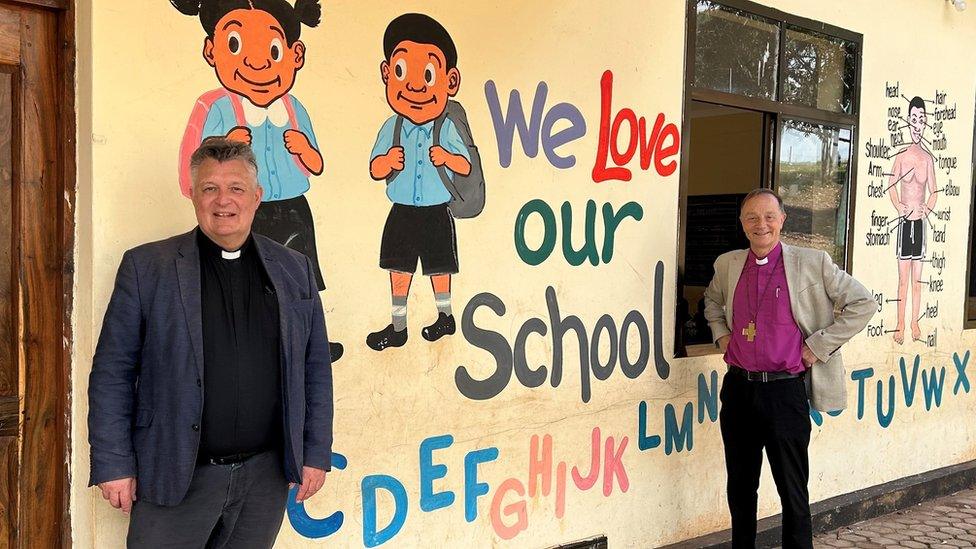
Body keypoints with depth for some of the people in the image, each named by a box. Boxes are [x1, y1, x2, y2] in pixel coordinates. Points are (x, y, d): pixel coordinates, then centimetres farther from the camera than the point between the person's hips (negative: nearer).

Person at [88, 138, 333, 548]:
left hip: (266, 475, 3)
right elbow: (112, 372, -2)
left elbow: (316, 370, 10)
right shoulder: (146, 267, -1)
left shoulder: (295, 270, 7)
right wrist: (114, 464, -6)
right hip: (174, 477, -2)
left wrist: (316, 453, 6)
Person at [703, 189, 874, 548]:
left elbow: (862, 303, -2)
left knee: (793, 490, 4)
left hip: (785, 389, -4)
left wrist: (818, 346, -6)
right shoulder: (727, 265, 6)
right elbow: (712, 300, 28)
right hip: (738, 388, 4)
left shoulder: (812, 263, -6)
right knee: (740, 487, 15)